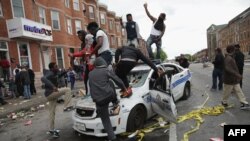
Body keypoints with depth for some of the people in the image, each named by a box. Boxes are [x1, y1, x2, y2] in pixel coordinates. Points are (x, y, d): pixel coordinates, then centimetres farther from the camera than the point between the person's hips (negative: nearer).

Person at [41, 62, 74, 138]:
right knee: (67, 90, -16)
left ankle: (51, 129, 25)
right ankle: (66, 107, -14)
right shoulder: (50, 73, -17)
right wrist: (52, 86, -45)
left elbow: (58, 76, 33)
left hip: (52, 94, 9)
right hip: (50, 93, -9)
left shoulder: (54, 73, 10)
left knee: (52, 112, 15)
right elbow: (43, 78, -37)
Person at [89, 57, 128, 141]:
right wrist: (124, 89, 27)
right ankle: (115, 103, 33)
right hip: (109, 95, -2)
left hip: (99, 101, 2)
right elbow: (118, 81, 8)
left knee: (105, 120, 14)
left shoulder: (90, 74, 18)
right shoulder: (107, 70, 6)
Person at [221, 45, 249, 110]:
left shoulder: (231, 58, 11)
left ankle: (245, 103, 7)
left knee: (239, 91, 6)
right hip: (229, 80, -9)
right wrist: (237, 74, -38)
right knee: (227, 92, 6)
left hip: (234, 80, 9)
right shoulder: (228, 58, -22)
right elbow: (228, 68, -35)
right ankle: (224, 102, 24)